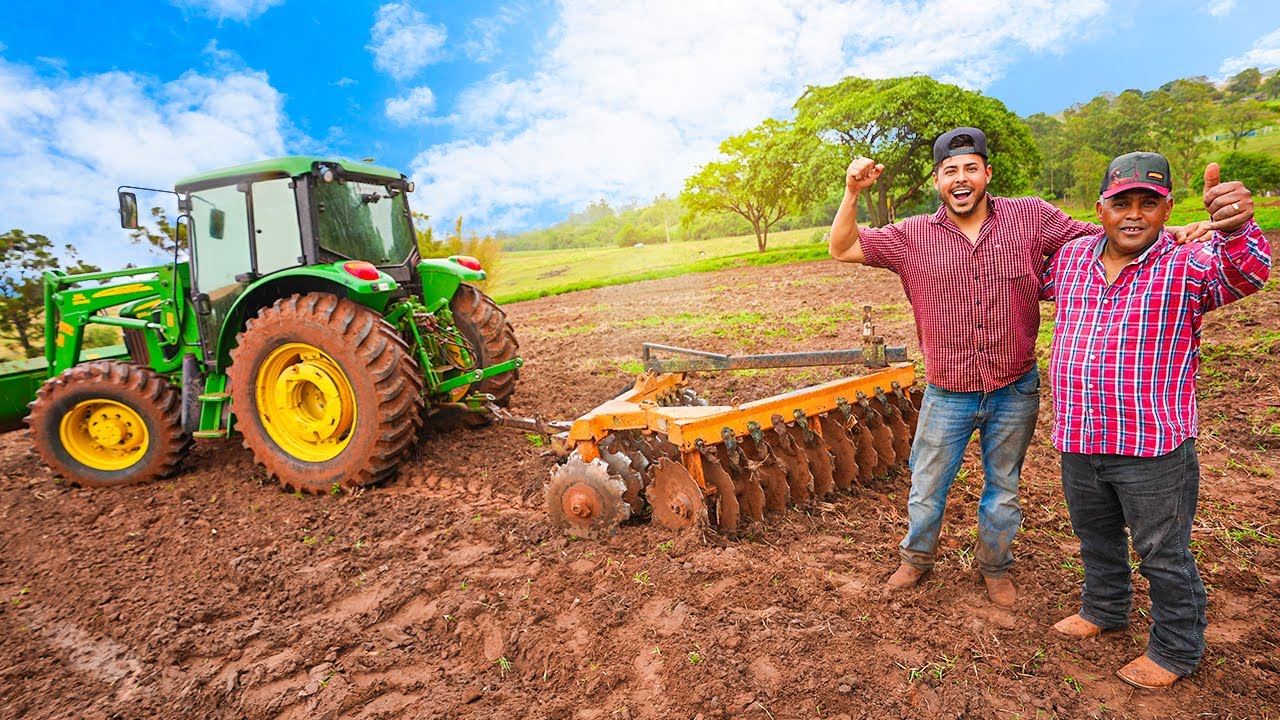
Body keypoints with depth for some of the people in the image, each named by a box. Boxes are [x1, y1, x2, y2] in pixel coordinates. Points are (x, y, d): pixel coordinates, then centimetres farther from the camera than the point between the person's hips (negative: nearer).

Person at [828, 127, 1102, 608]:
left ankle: (995, 566, 44)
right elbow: (842, 249, -4)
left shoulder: (1031, 217, -5)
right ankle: (917, 558, 41)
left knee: (1003, 488, 19)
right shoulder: (913, 235, -4)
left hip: (1015, 392, 1)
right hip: (947, 395, 0)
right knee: (927, 487, 14)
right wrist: (852, 192, -17)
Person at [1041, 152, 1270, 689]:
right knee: (1095, 536, 25)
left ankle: (1176, 650, 33)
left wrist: (1236, 228, -50)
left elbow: (1244, 274, -32)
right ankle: (1104, 609, 48)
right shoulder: (1070, 258, 4)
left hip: (1153, 449, -5)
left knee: (1163, 555, 11)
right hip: (1078, 443, 5)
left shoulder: (1189, 263, -10)